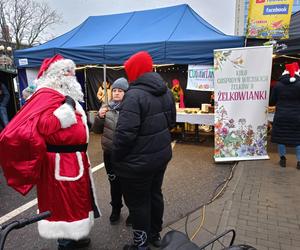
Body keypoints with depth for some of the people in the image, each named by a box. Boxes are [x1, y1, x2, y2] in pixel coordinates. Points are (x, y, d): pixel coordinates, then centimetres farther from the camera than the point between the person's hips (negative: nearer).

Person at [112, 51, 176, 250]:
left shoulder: (134, 94, -23)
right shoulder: (166, 91, 5)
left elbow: (125, 133, -27)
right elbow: (171, 122, 15)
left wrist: (117, 156, -12)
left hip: (138, 161, -8)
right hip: (162, 154, 9)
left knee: (138, 203, 10)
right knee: (155, 194, 23)